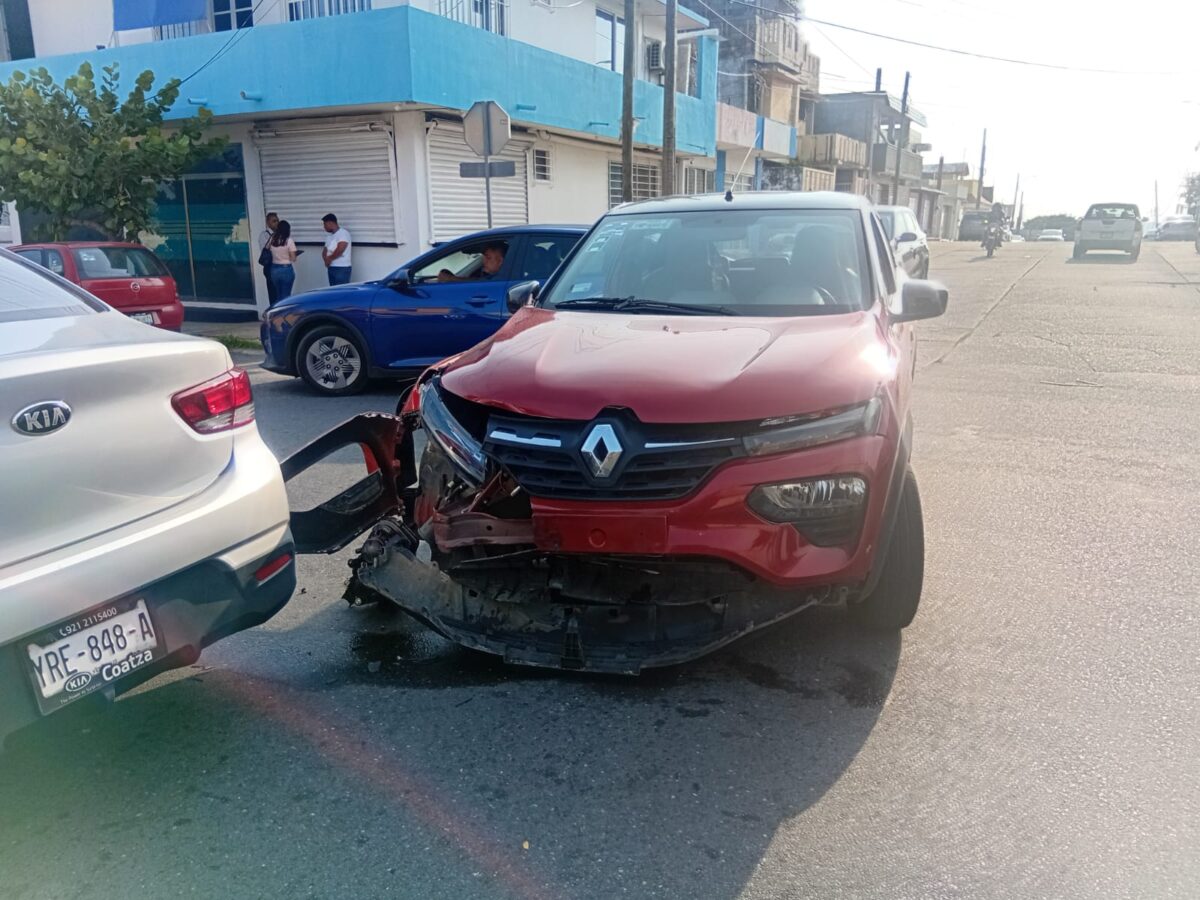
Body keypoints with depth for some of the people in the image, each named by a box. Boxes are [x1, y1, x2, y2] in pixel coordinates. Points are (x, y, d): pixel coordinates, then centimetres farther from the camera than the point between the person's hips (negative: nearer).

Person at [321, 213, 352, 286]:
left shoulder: (343, 233, -8)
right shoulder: (330, 236, 19)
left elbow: (339, 250, -18)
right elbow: (324, 252, 18)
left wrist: (329, 259, -4)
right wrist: (326, 259, -5)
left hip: (342, 268, -8)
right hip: (331, 268, 8)